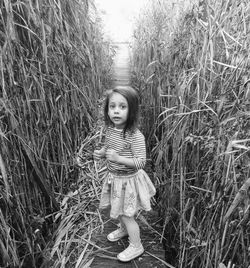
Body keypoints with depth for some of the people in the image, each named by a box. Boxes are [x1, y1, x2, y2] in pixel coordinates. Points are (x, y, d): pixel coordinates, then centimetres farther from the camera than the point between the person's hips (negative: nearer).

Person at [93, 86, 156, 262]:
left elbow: (141, 162, -26)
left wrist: (118, 158, -35)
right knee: (119, 211, 28)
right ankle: (124, 229, 58)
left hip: (128, 180, -7)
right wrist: (101, 153, -8)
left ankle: (136, 247, 36)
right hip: (114, 178, 7)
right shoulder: (110, 129, -5)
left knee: (127, 215, 11)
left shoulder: (135, 135, -28)